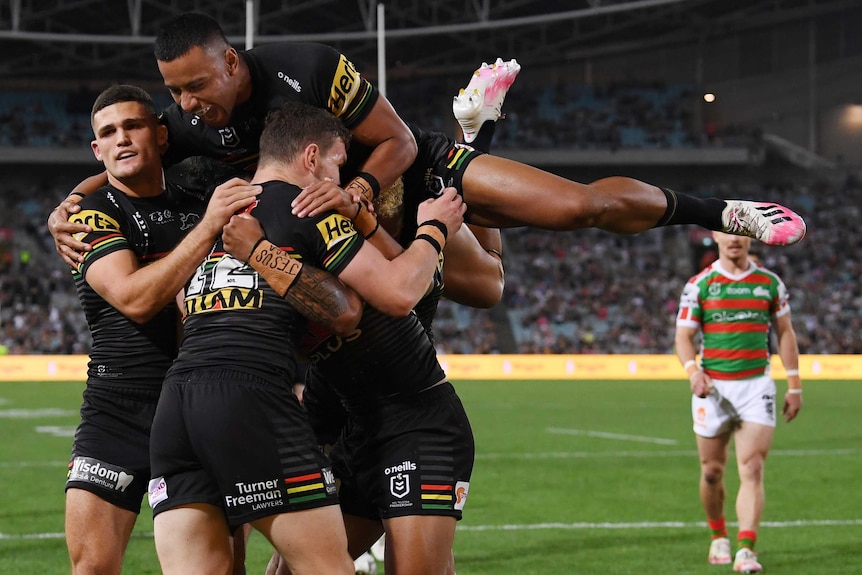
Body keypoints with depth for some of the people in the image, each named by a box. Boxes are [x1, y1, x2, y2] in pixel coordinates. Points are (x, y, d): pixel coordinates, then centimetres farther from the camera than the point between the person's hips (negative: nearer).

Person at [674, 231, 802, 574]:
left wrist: (794, 386, 7)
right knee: (712, 471, 7)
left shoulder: (770, 283, 6)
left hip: (756, 385, 0)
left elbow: (785, 333, 12)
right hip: (713, 387, 0)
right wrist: (693, 372, -20)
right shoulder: (699, 285, 1)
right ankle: (719, 537, 30)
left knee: (752, 470, -11)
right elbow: (683, 336, -1)